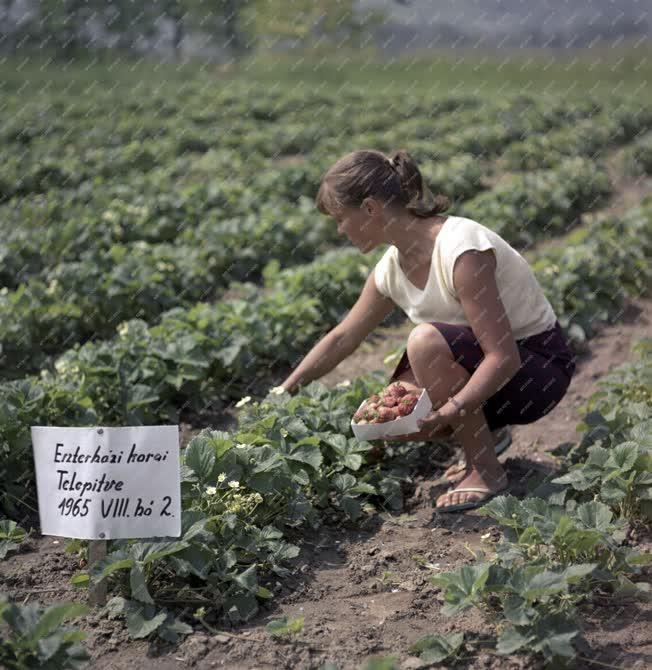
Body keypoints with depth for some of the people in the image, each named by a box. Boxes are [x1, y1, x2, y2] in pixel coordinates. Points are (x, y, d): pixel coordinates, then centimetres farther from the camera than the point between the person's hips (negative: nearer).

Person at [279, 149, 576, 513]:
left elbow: (503, 357, -31)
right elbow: (343, 339, 10)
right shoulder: (393, 268, -3)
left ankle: (485, 469, -16)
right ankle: (482, 433, 13)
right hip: (482, 368, 7)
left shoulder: (460, 250, -29)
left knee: (426, 340, -32)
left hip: (539, 366, -7)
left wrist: (447, 412, -40)